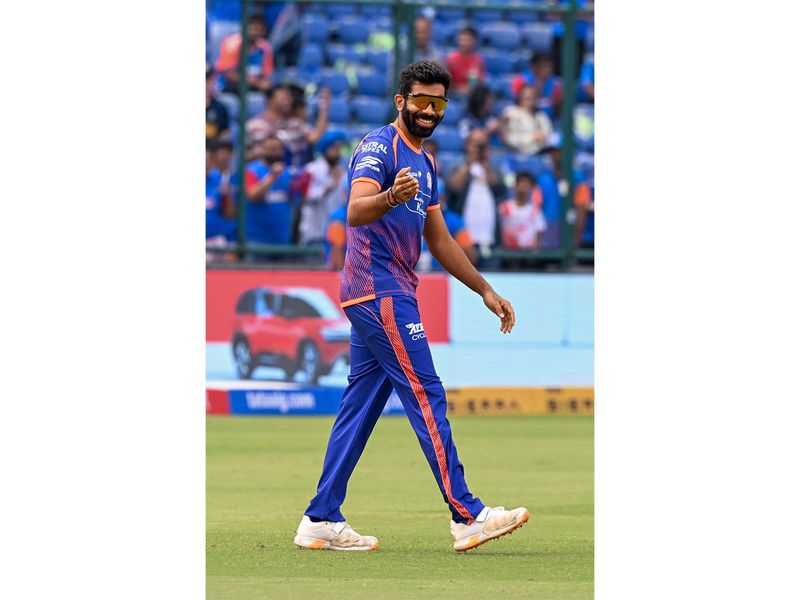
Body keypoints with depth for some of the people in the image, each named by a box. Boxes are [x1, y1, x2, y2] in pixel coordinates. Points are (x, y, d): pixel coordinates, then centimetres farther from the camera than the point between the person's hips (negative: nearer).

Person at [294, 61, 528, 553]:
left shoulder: (424, 163, 20)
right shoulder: (380, 147, -10)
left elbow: (440, 241, 26)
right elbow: (356, 212, -26)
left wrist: (485, 290, 24)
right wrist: (390, 198, -47)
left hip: (390, 295, 10)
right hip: (380, 291, -10)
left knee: (362, 405, 8)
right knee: (426, 397, -11)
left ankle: (321, 521, 9)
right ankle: (467, 516, -13)